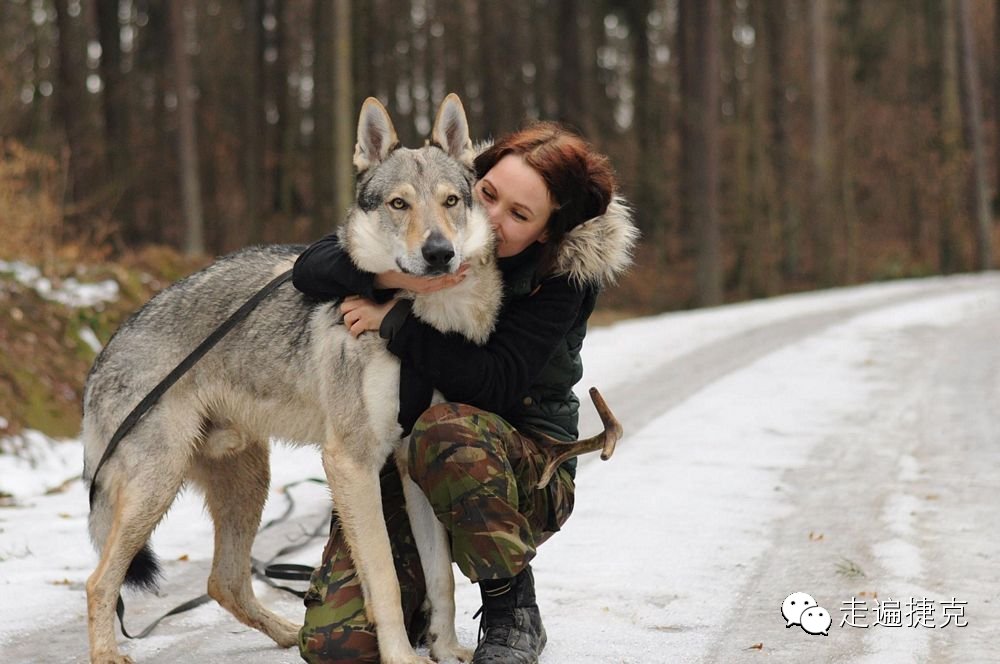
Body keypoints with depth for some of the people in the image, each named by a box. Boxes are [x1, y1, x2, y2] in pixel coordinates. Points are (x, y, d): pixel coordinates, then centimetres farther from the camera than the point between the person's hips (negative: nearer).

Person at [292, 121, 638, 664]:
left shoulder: (565, 271, -15)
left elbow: (496, 384, -26)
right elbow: (310, 268, -12)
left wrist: (394, 321, -24)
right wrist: (395, 276, -30)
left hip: (523, 471, -2)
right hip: (401, 463, 3)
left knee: (449, 429, -40)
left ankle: (512, 607, -16)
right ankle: (422, 590, 19)